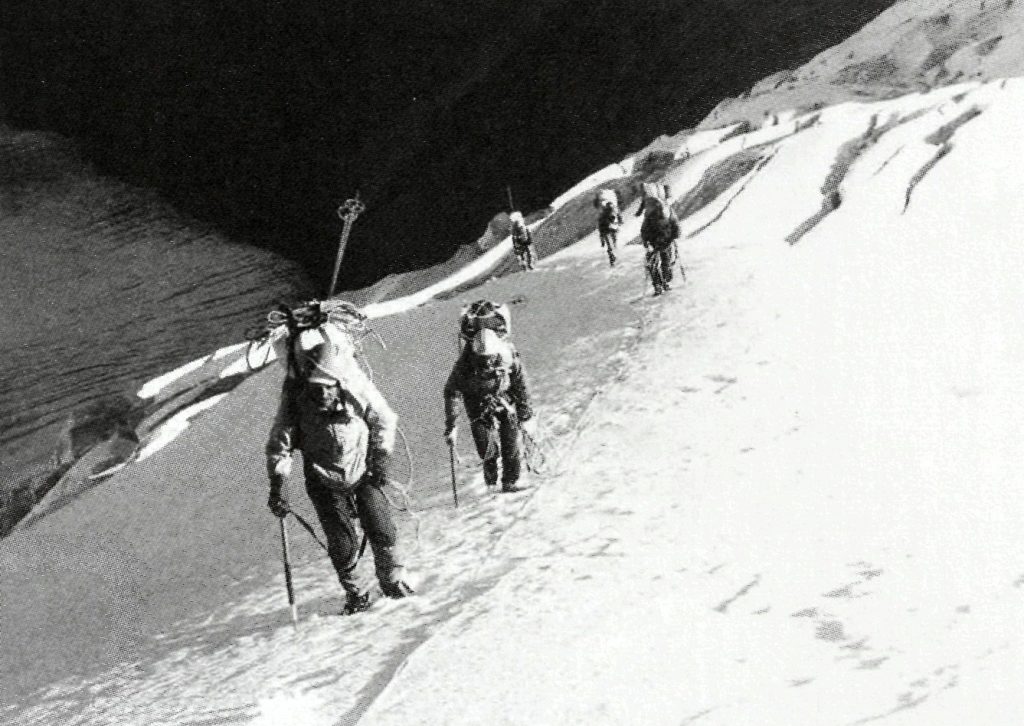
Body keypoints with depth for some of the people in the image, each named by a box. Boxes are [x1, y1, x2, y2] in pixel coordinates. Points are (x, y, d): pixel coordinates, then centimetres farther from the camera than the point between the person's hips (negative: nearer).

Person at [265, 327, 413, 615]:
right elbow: (279, 444, -7)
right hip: (324, 482, 0)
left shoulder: (356, 387, -18)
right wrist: (277, 485, -13)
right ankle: (355, 593, 19)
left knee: (382, 532, -3)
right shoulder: (295, 397, -17)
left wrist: (380, 458, -6)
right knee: (342, 545, -4)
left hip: (363, 473, 0)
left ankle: (392, 580, 23)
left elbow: (384, 420, -2)